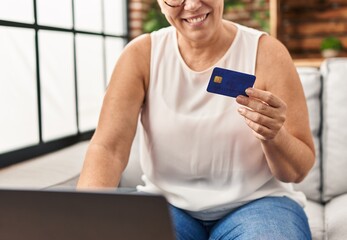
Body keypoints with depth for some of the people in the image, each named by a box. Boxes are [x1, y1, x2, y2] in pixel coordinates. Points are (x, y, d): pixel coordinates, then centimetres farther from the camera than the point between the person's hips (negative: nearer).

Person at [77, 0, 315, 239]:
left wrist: (274, 138, -27)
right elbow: (108, 148, -13)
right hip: (166, 203, 1)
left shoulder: (267, 53, -9)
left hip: (255, 203, 0)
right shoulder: (141, 55, -4)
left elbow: (298, 171, -5)